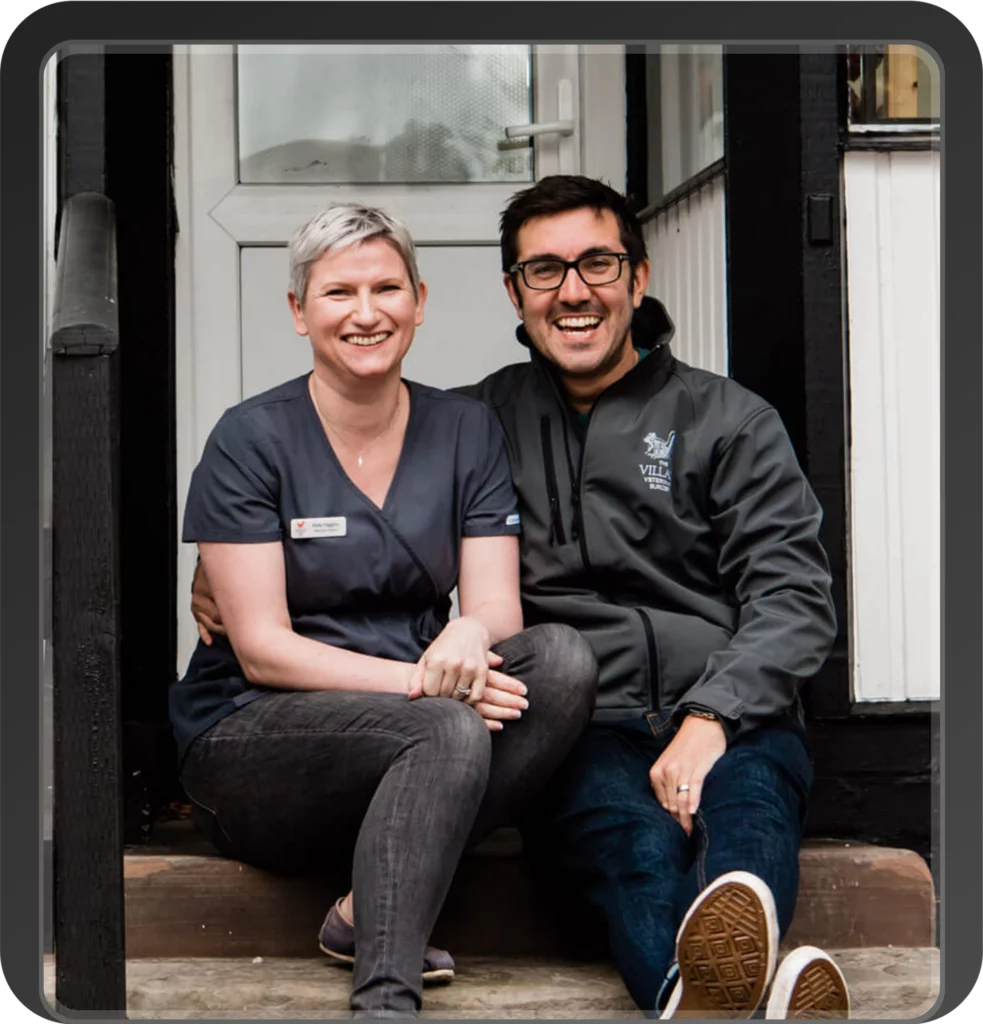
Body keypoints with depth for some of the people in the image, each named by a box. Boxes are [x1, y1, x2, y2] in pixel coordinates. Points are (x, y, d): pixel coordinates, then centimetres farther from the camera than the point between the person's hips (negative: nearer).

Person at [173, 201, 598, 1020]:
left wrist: (471, 636, -26)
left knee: (563, 657, -24)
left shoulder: (466, 431, 7)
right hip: (251, 740, -5)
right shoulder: (252, 441, -5)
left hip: (408, 741, 5)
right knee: (447, 730, -34)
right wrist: (417, 680, -23)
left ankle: (372, 908, -22)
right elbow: (261, 648, -10)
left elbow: (498, 607, 0)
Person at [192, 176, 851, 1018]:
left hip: (731, 718, 0)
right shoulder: (486, 419, 22)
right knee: (636, 836, -38)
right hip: (578, 723, 0)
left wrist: (710, 718, -15)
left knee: (747, 795, -39)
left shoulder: (729, 421, 15)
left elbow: (794, 597, 4)